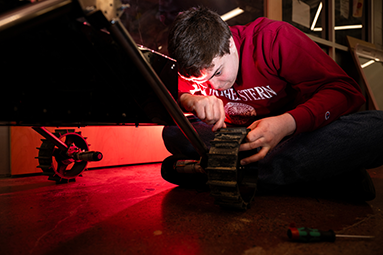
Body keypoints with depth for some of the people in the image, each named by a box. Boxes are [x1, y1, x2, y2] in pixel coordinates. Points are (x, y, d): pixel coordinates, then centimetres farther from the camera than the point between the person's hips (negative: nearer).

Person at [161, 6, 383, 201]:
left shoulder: (273, 36, -18)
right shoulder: (200, 65, -4)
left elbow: (346, 90, -20)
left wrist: (287, 123, -37)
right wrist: (194, 101, -29)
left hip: (300, 132, -3)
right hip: (242, 138, 4)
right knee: (173, 133, -22)